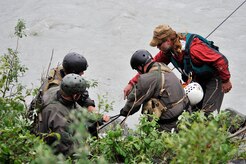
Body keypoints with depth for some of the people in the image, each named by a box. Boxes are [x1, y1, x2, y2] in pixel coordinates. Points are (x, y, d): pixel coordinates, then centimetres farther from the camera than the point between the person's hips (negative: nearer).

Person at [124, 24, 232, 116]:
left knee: (208, 112, -13)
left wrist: (226, 81, -20)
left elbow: (220, 60, -32)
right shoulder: (167, 51, -11)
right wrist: (132, 83, -9)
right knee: (194, 110, 9)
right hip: (199, 79, 8)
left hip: (215, 77, -8)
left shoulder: (193, 48, -36)